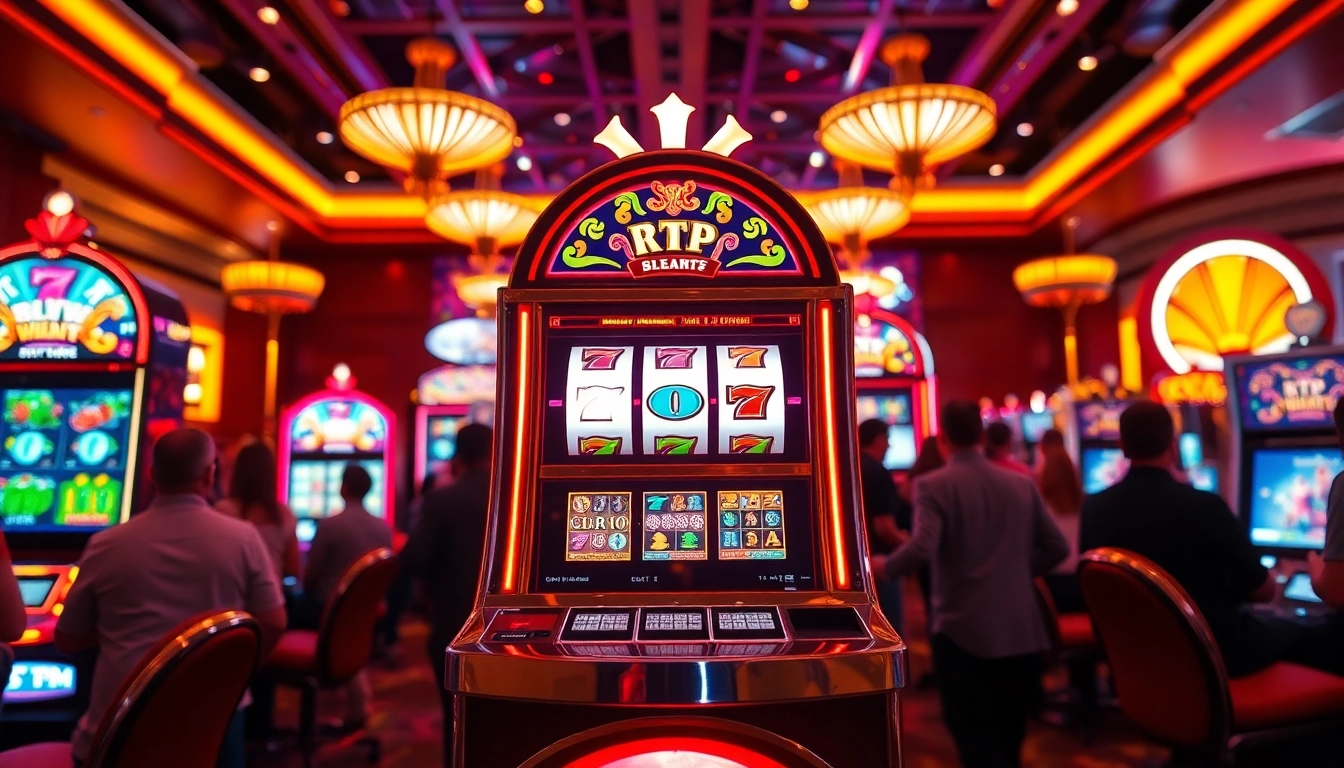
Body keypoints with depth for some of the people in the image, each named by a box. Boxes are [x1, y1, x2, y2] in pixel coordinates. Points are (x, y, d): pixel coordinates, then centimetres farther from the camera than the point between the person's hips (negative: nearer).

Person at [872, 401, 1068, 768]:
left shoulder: (933, 485, -11)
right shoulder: (1022, 483, 5)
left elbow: (921, 550, -23)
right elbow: (1057, 548, 8)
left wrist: (883, 567, -5)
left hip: (963, 631, -5)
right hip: (1022, 631, 5)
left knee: (976, 738, 7)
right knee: (1008, 737, 20)